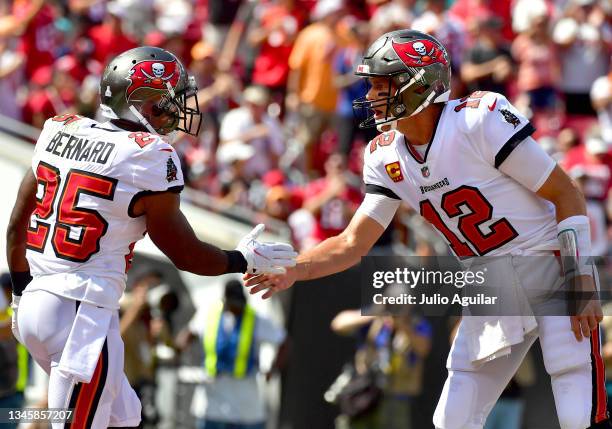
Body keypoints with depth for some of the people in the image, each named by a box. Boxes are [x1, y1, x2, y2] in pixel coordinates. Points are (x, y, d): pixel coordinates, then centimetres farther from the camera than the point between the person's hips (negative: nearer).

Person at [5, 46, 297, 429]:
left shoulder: (60, 132, 9)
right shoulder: (151, 157, -11)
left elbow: (18, 227, 15)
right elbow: (185, 254, -2)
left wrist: (22, 293, 27)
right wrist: (244, 260, 14)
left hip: (35, 299, 8)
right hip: (82, 314, -8)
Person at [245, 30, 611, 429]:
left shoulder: (481, 119, -19)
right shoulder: (388, 157, 1)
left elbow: (566, 194, -14)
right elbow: (353, 243, 3)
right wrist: (292, 271, -16)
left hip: (550, 267, -7)